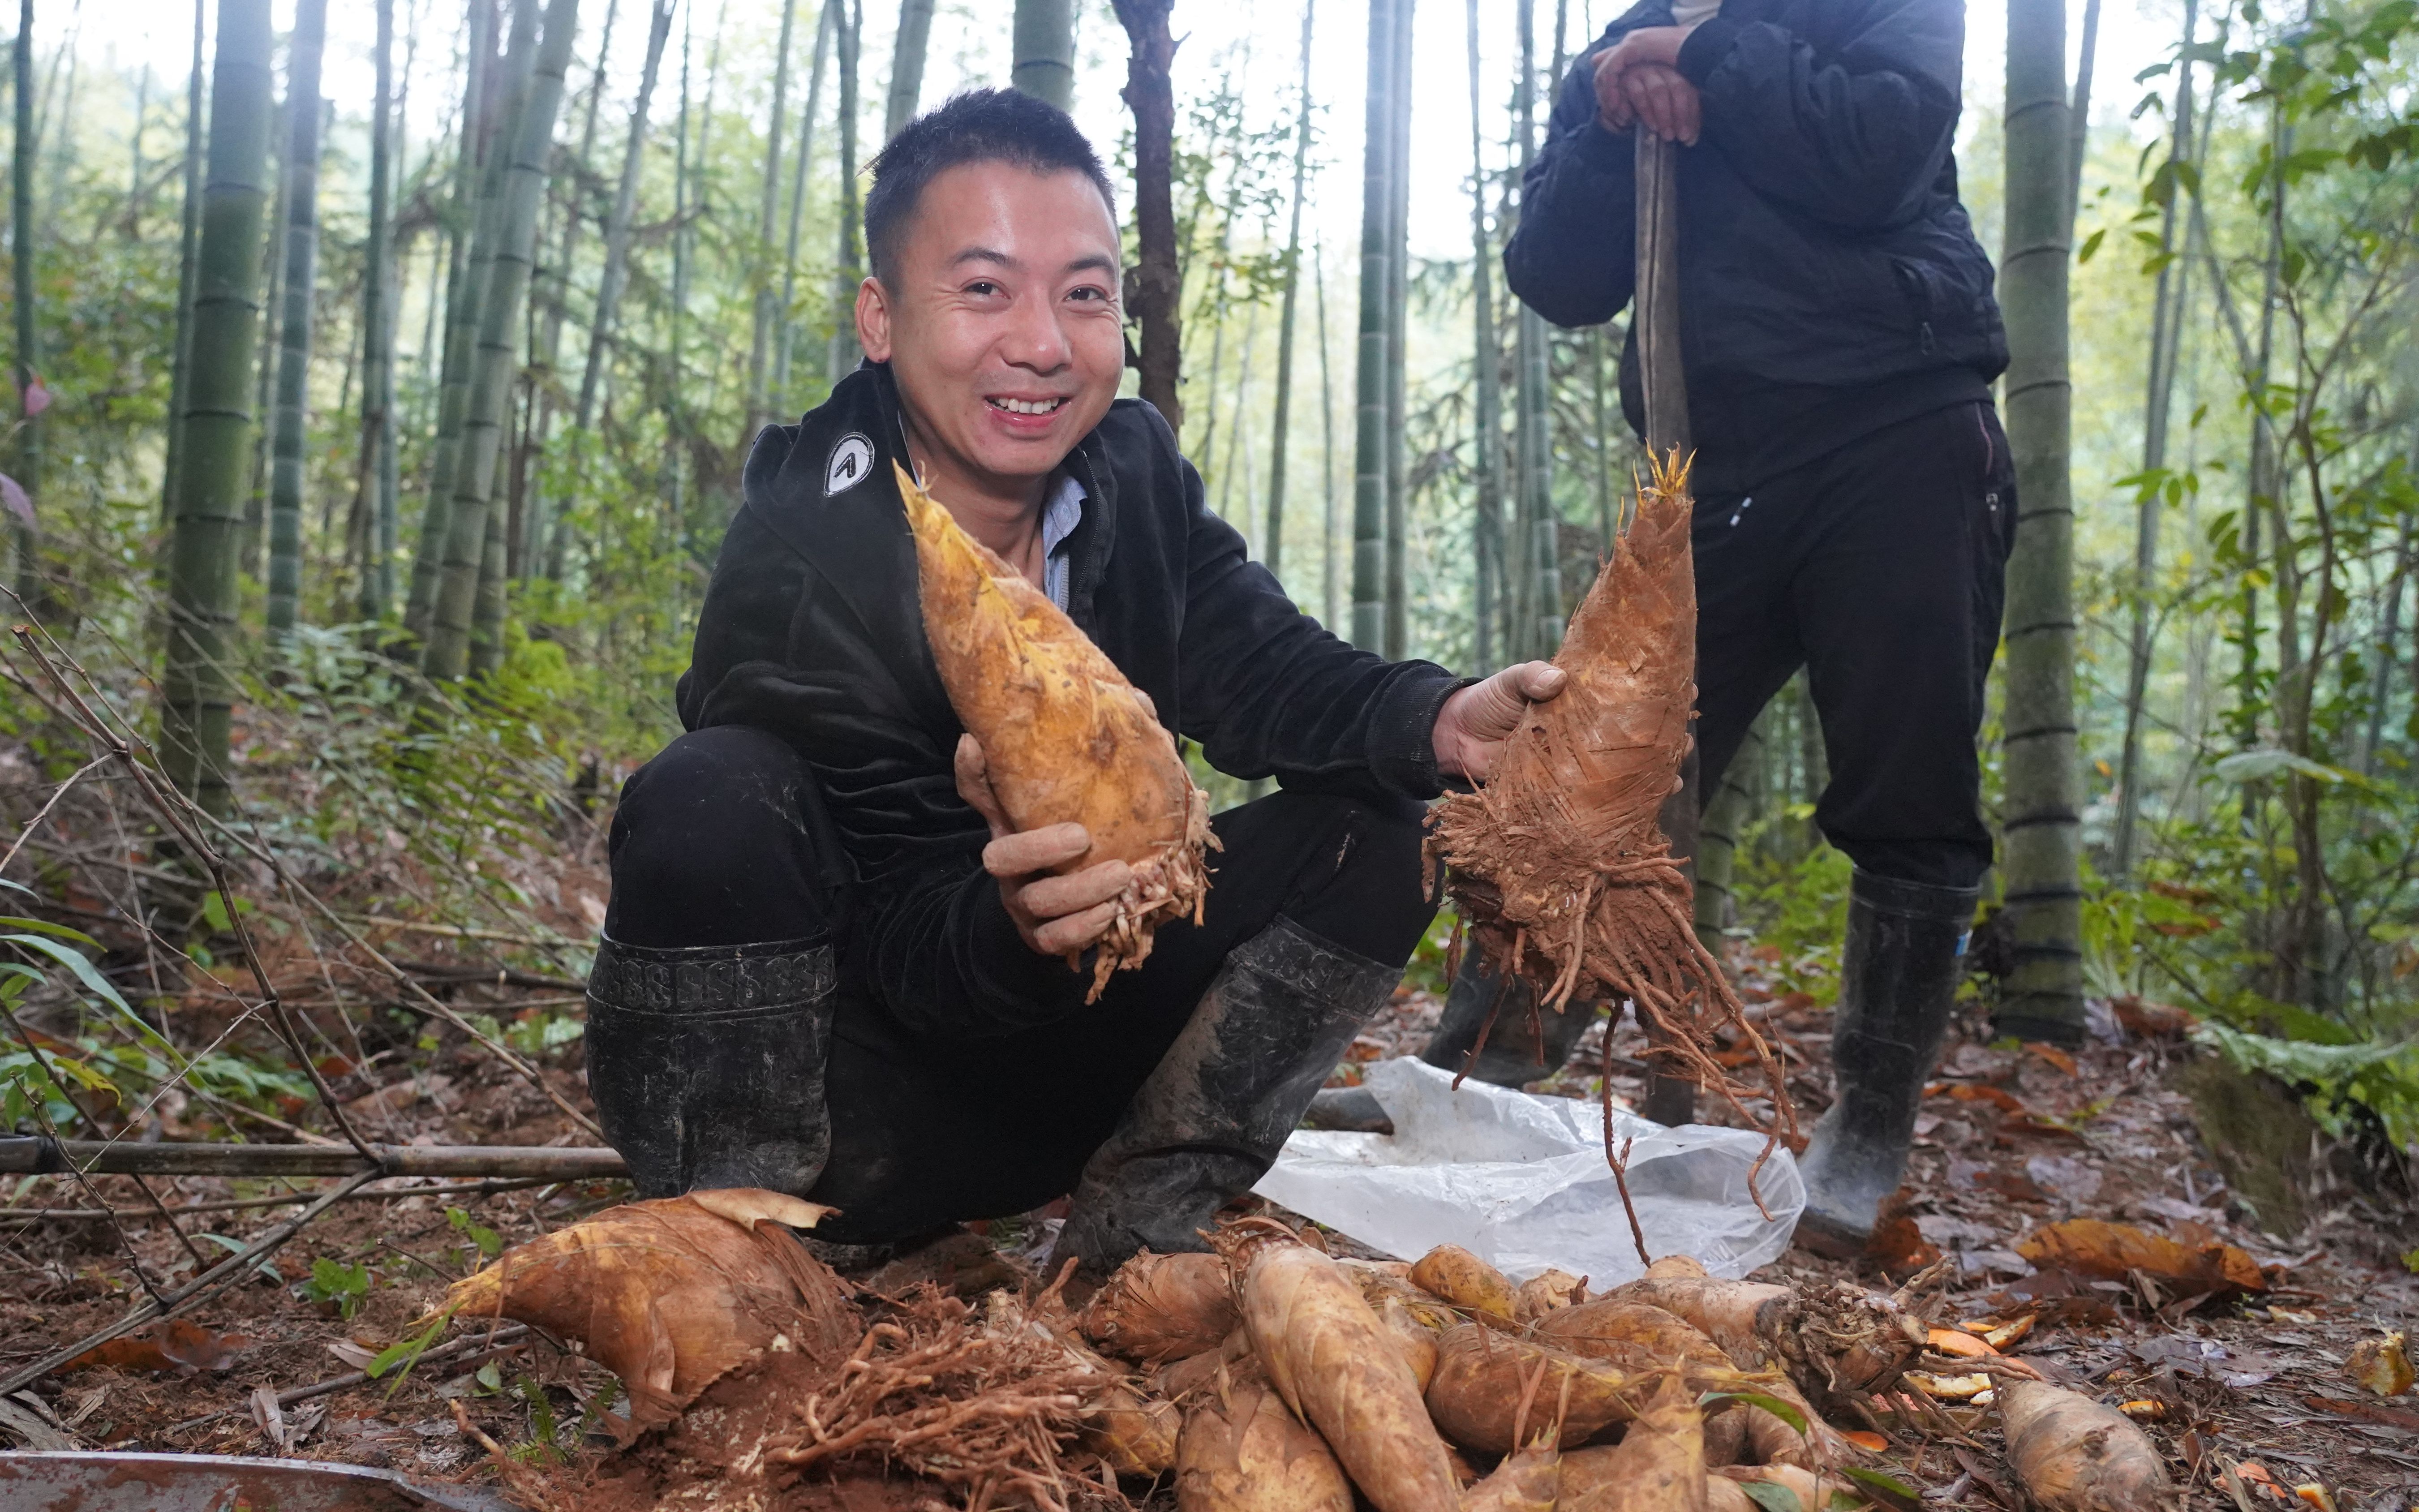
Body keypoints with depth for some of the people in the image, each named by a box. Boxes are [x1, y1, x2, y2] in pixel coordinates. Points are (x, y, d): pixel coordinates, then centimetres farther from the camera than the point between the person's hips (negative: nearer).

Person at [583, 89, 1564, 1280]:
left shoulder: (1135, 477, -2)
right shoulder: (799, 568, -23)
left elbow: (1264, 670, -11)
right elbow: (901, 939, -24)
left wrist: (1440, 723, -31)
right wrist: (1013, 924, -47)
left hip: (1051, 1068, 6)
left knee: (1363, 825, -7)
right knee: (717, 800, -33)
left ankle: (1128, 1243, -6)